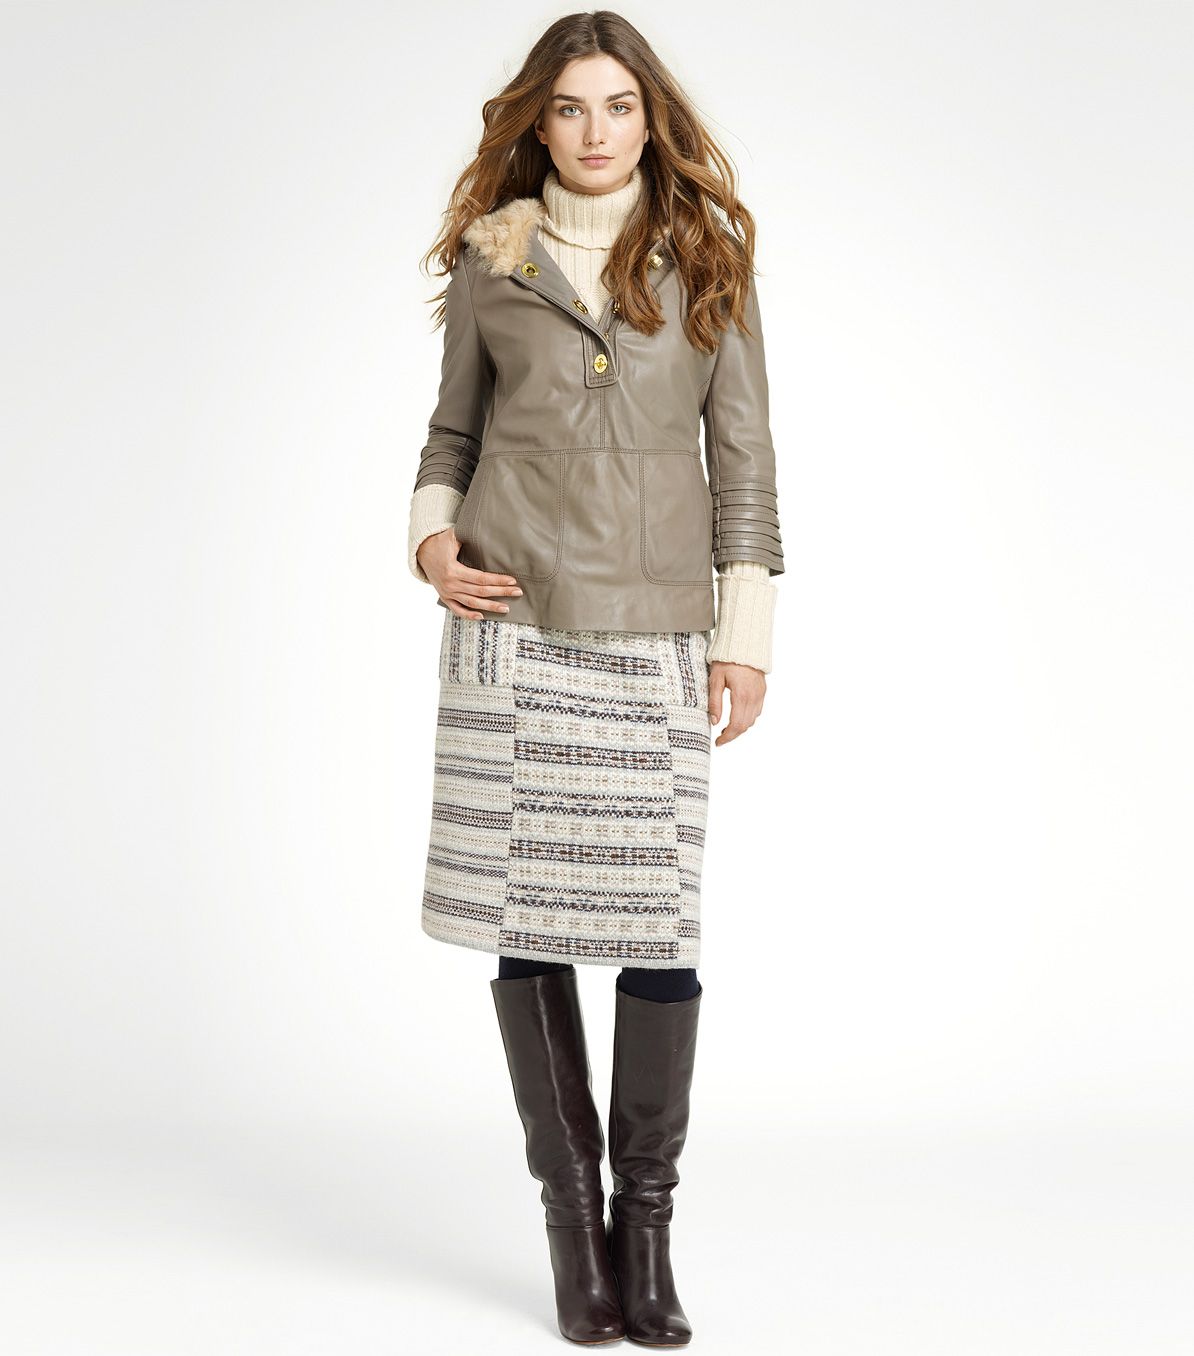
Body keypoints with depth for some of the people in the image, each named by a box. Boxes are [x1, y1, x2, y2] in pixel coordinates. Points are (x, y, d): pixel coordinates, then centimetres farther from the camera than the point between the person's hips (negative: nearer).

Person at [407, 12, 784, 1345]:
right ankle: (572, 1212, 12)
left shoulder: (705, 259, 9)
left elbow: (742, 452, 7)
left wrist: (747, 629, 1)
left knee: (660, 918, -5)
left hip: (656, 627, 0)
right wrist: (432, 538, -1)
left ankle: (645, 1221, 8)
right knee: (523, 908, 0)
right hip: (512, 620, 1)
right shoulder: (492, 258, 10)